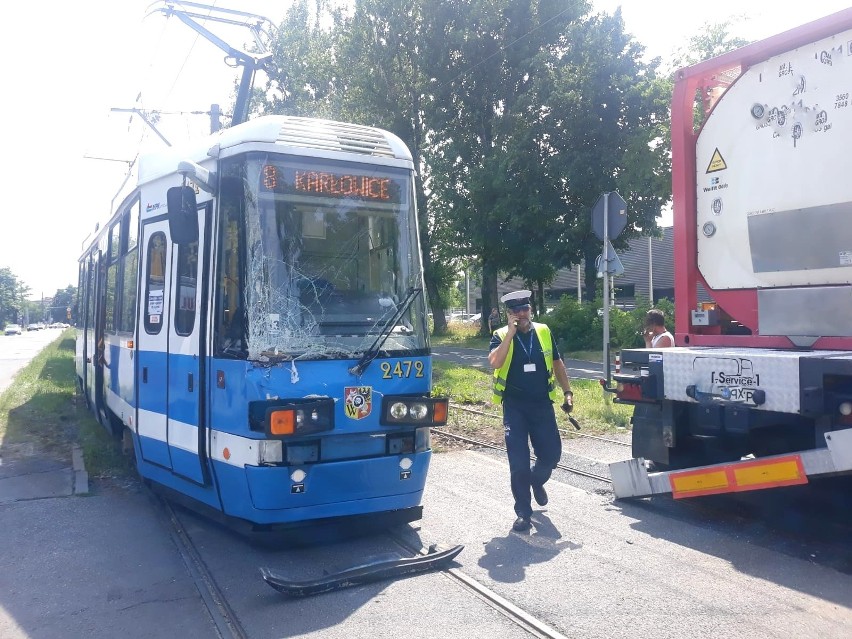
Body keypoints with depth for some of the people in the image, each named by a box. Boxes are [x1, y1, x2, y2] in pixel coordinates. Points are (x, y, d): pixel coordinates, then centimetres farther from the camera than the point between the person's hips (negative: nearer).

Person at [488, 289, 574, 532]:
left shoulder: (544, 332, 4)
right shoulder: (501, 336, -5)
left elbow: (557, 363, 15)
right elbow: (494, 362, -24)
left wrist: (567, 392, 10)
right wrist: (511, 333, -22)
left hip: (542, 404, 3)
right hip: (514, 406, -3)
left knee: (552, 453, 5)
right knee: (519, 462, -2)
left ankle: (536, 480, 40)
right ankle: (523, 513, 11)